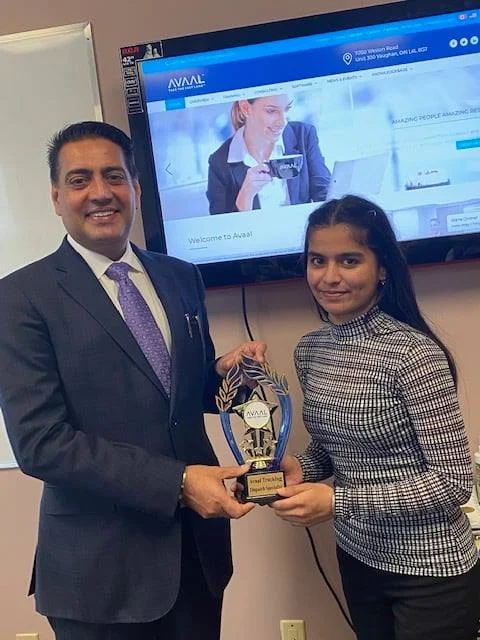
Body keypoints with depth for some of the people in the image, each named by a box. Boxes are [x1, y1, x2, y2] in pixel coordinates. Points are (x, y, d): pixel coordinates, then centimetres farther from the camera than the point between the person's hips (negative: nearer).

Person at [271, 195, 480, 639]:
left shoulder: (415, 353, -22)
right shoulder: (309, 351, -3)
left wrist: (337, 501, -25)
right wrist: (301, 468, -10)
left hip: (430, 572, -5)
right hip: (357, 559, 6)